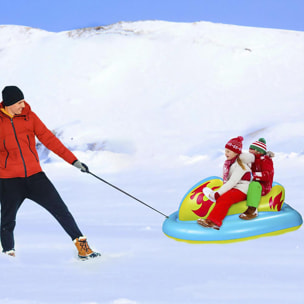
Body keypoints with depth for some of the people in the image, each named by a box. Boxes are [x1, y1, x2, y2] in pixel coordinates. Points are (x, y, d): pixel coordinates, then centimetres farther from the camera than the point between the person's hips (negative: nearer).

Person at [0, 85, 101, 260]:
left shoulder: (29, 116, 3)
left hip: (34, 175, 2)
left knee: (60, 209, -4)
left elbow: (48, 139, 5)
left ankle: (81, 245, 1)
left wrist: (73, 160, 2)